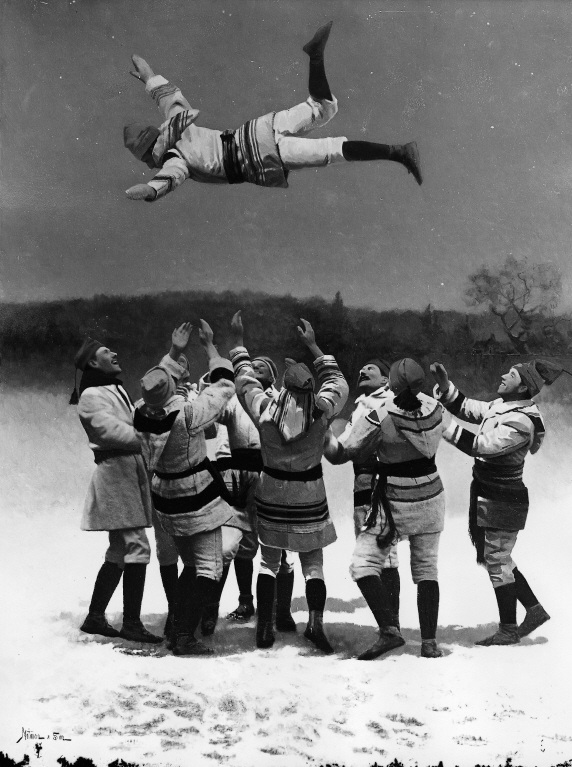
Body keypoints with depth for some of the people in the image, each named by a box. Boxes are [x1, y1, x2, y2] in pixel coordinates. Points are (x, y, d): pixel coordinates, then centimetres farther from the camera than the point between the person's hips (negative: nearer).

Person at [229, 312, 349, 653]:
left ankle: (265, 627, 12)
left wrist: (238, 340, 13)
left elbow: (245, 379, 1)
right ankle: (316, 622, -6)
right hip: (309, 499, -1)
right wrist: (313, 345, 8)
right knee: (313, 564, 10)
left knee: (269, 561, 14)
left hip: (272, 496, 1)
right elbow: (338, 381, 2)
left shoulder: (264, 410, -15)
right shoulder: (321, 412, -16)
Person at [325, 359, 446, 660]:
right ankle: (429, 641, 14)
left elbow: (343, 454, -13)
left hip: (394, 503, -5)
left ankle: (390, 630, -10)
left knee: (363, 565, 2)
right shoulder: (434, 409, -10)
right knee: (426, 568, 14)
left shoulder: (379, 417, -22)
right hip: (431, 499, 5)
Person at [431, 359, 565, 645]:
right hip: (487, 496, 9)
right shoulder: (501, 406, 5)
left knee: (497, 562, 3)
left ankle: (508, 630, 18)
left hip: (503, 501, -9)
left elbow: (480, 446, -29)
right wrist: (444, 385, 1)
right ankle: (534, 610, 31)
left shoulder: (520, 422, -23)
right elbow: (466, 408, 15)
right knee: (496, 558, 19)